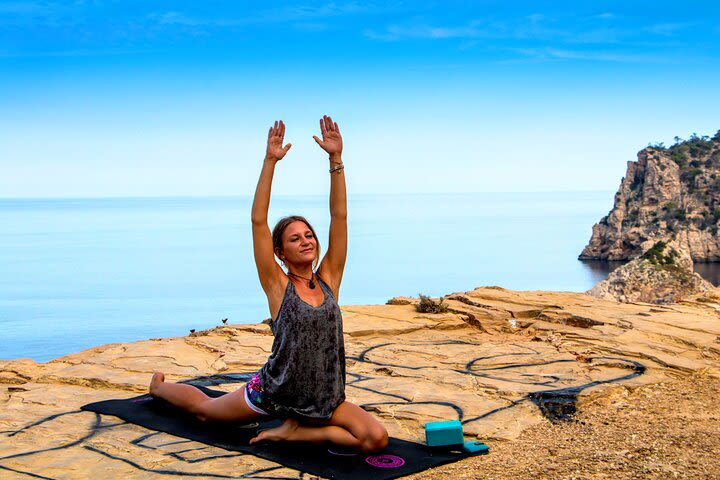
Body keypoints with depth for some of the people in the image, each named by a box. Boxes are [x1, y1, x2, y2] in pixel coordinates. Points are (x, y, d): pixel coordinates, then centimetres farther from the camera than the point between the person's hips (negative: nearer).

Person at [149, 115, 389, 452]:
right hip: (274, 391, -2)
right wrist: (270, 161, -23)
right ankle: (159, 387, 53)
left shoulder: (329, 280, -2)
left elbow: (339, 215, -6)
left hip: (325, 397, 2)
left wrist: (336, 159, -12)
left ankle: (297, 431, -1)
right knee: (204, 408, 21)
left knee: (377, 438, -20)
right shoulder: (277, 285, -9)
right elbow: (258, 222, -18)